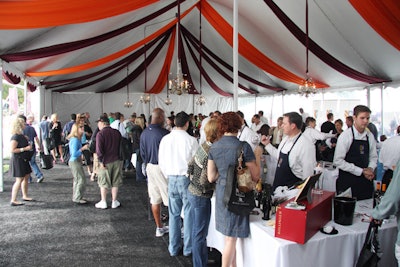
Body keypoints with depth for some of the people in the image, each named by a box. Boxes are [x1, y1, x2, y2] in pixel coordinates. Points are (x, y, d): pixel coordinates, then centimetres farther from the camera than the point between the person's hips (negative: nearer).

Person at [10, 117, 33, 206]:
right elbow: (12, 149, -24)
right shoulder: (15, 137, -19)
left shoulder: (21, 135, 10)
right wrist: (25, 148, -23)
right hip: (18, 160, -10)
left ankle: (25, 196, 30)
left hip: (23, 159, 10)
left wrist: (27, 142, 11)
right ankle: (13, 200, -1)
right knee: (19, 180, -7)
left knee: (26, 177, 16)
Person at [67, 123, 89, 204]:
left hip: (76, 162, 11)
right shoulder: (75, 140, -20)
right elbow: (74, 154, -25)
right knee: (81, 180, -6)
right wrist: (83, 148, -28)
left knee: (77, 180, 17)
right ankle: (77, 198, 1)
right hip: (75, 162, -11)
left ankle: (75, 197, 26)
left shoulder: (76, 139, 10)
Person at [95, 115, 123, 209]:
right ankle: (114, 202, 19)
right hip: (116, 161, 4)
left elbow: (99, 150, -19)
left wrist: (101, 161, -13)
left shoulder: (100, 134, -13)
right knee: (115, 183, 12)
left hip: (106, 162, -4)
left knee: (103, 183, 10)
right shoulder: (117, 132, 3)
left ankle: (103, 202, 18)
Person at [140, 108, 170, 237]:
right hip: (162, 167, -7)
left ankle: (159, 228, 24)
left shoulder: (144, 133, 4)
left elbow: (142, 152, 11)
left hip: (150, 167, 7)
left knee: (154, 199, 13)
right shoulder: (164, 133, -19)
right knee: (170, 199, 2)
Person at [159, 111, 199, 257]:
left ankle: (174, 248, 24)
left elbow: (161, 162, 6)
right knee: (189, 214, 8)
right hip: (187, 178, -4)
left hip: (172, 179, 4)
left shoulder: (165, 139, -1)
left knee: (174, 214, 14)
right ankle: (188, 248, 17)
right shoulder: (191, 140, -13)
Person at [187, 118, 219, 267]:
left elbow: (190, 165, 11)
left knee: (196, 230, 22)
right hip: (201, 196, -9)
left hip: (192, 191, 9)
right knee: (200, 234, 4)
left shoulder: (203, 146, 1)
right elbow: (205, 181, -24)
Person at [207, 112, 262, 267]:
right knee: (231, 238, 7)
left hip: (221, 192, 6)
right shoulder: (243, 146, -16)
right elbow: (255, 176, -11)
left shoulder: (214, 147, -1)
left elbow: (211, 177, 3)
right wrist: (257, 156, 2)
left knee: (230, 236, 21)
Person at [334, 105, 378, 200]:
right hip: (347, 182, -5)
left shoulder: (370, 136, 4)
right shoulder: (345, 136, -11)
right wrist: (361, 171, -15)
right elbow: (338, 161, -15)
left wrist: (370, 169, -6)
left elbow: (373, 157, 15)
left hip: (366, 181, 5)